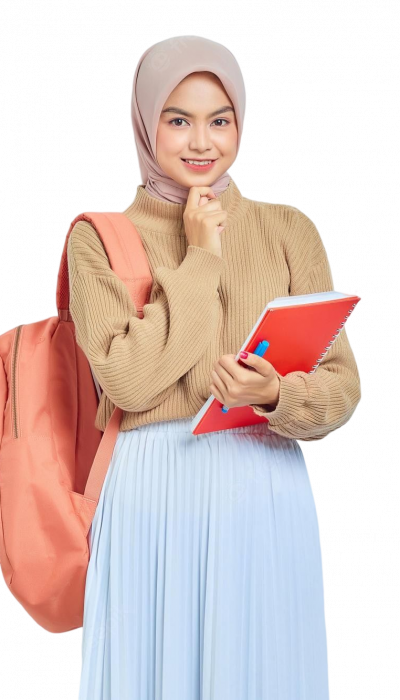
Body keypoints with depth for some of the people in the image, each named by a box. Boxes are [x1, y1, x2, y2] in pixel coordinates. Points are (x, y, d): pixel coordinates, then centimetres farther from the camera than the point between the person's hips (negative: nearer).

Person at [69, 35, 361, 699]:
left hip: (267, 492, 2)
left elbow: (343, 383, 1)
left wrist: (276, 395, -20)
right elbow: (128, 382, -10)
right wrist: (199, 261, -9)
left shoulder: (289, 229, 5)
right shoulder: (99, 237, 2)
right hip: (150, 495, -1)